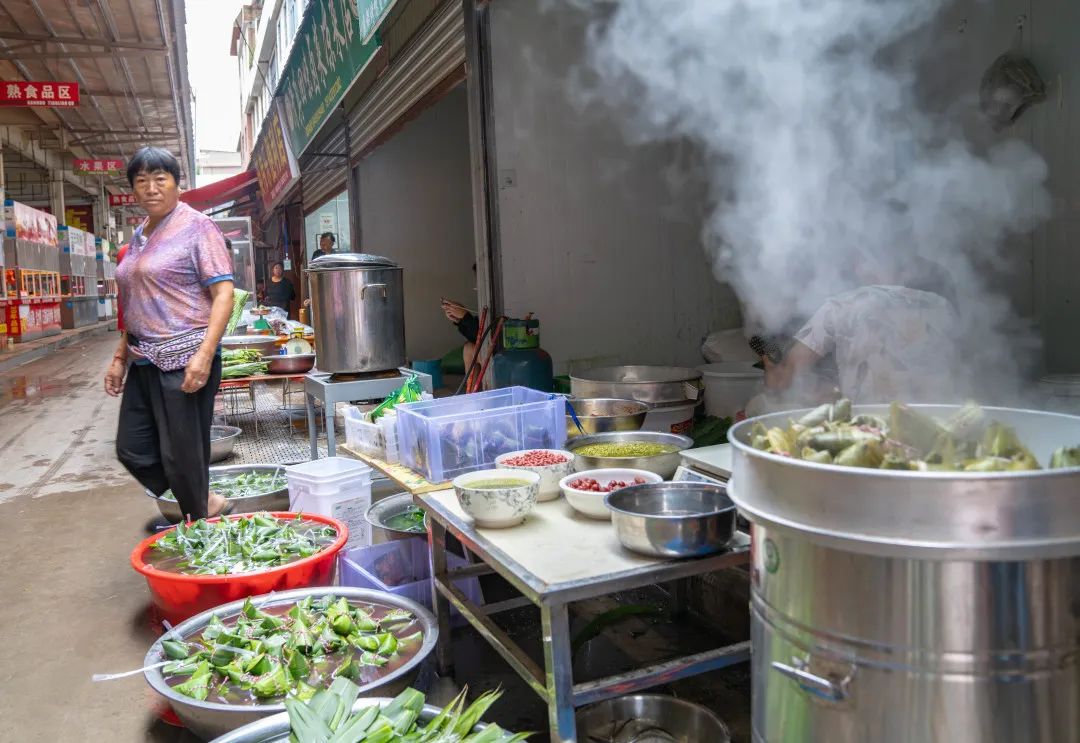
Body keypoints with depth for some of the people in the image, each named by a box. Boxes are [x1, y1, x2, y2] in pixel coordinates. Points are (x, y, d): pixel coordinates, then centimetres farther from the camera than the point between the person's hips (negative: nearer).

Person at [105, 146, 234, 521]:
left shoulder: (197, 227, -6)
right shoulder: (139, 236, 16)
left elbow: (224, 294, -13)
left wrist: (205, 354, -23)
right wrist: (120, 357, 19)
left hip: (184, 361, -8)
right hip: (144, 362, 8)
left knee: (183, 455, -1)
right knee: (133, 450, 10)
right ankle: (205, 502, 28)